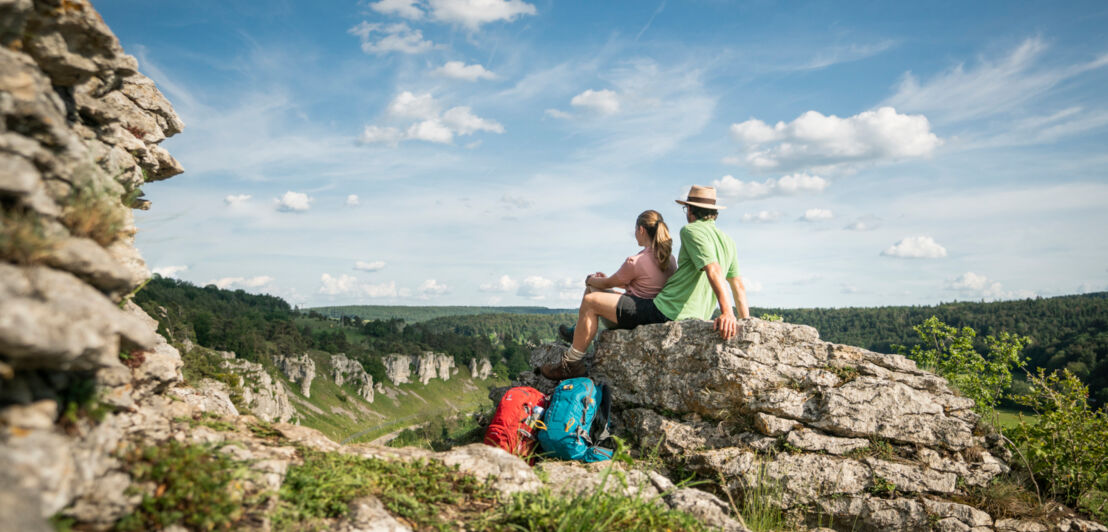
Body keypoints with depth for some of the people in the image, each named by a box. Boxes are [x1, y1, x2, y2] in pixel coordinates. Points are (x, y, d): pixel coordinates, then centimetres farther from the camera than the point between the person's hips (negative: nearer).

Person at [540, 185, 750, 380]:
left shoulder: (691, 231, -10)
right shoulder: (728, 242, 14)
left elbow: (713, 270, -24)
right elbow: (739, 286, 14)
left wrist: (727, 314, -34)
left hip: (666, 311, -9)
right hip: (694, 320, 9)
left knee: (591, 301, 0)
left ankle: (571, 363, 7)